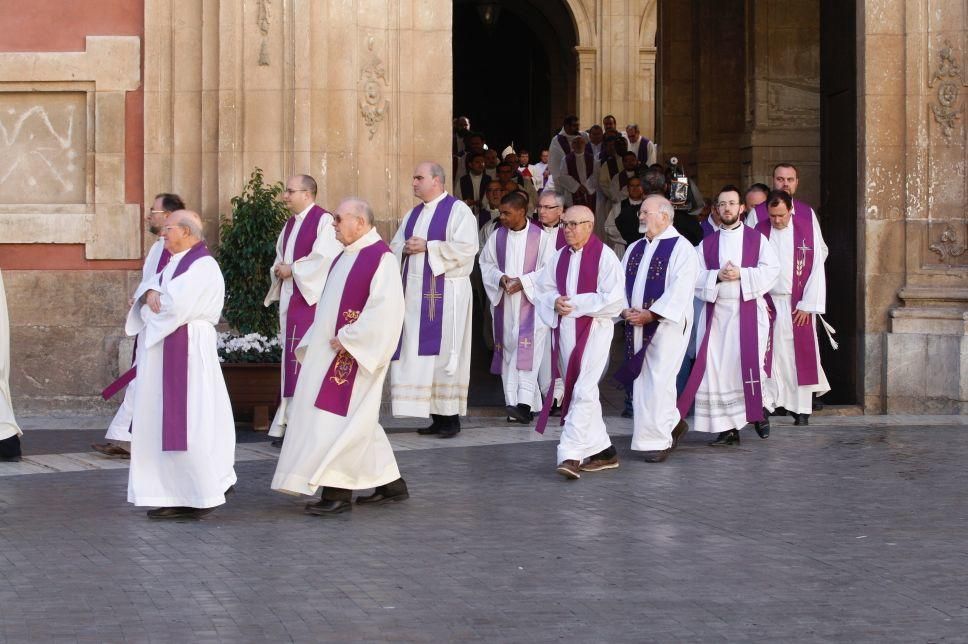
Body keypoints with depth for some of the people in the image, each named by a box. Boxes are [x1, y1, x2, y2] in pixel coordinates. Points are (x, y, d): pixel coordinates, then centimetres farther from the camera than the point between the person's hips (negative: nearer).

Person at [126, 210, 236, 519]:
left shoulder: (203, 266, -11)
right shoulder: (174, 262, 19)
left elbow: (177, 305, -20)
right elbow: (147, 287, 13)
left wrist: (151, 299, -2)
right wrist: (151, 293, -9)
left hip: (186, 351, -10)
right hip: (161, 353, 10)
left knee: (187, 420, -8)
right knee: (161, 422, 7)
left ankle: (204, 491, -1)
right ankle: (175, 495, 10)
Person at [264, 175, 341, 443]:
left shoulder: (323, 221, -9)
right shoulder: (291, 224, 19)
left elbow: (325, 259, -18)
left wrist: (292, 270, -11)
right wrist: (278, 270, 4)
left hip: (312, 300, -9)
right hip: (289, 299, 9)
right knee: (291, 358, 8)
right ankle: (287, 423, 11)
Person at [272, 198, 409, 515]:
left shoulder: (380, 258, -14)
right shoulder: (345, 256, 15)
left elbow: (384, 310, -23)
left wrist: (347, 339, -21)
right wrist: (314, 342, 11)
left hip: (354, 354, -9)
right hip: (331, 351, 9)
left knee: (341, 417, -8)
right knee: (359, 420, 13)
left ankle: (338, 493, -4)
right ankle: (390, 483, 21)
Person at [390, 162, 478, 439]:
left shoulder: (458, 210, -4)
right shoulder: (413, 214, 18)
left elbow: (466, 248, -15)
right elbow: (395, 246, 19)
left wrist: (427, 247, -15)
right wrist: (406, 248, -4)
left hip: (444, 291, -7)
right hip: (415, 292, 7)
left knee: (443, 352, -6)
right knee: (417, 353, 3)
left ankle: (451, 417, 0)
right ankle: (437, 417, 9)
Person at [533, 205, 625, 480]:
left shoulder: (604, 256, -8)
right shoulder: (560, 257, 12)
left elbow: (614, 299, -13)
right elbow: (542, 288, 18)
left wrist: (575, 303, -14)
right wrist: (555, 302, -5)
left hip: (594, 330, -7)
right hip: (565, 331, 7)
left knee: (583, 392, -14)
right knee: (578, 392, 10)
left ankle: (571, 454, -19)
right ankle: (603, 451, 21)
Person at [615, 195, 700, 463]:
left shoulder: (681, 248, -7)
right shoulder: (634, 249, 15)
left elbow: (680, 290, -16)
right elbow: (621, 282, 12)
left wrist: (651, 314, -19)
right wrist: (625, 309, -7)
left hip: (666, 324, -7)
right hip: (636, 325, 7)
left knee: (658, 381, -8)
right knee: (641, 380, 9)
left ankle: (658, 440, -1)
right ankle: (673, 424, 27)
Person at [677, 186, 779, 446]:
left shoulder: (757, 239, 7)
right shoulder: (707, 244, 13)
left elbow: (771, 269, -4)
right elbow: (695, 276, 6)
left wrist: (741, 274, -14)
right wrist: (717, 276, -12)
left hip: (748, 310, -2)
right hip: (716, 312, 2)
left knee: (749, 363, -8)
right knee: (717, 368, -4)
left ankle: (758, 412, 17)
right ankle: (727, 427, 1)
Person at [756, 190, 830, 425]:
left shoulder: (806, 229, -3)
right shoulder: (760, 231, 2)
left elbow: (816, 269, -4)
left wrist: (807, 305, -7)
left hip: (799, 305, -1)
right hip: (768, 302, 1)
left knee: (800, 354, 2)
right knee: (769, 353, -5)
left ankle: (802, 410, 7)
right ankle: (765, 403, -5)